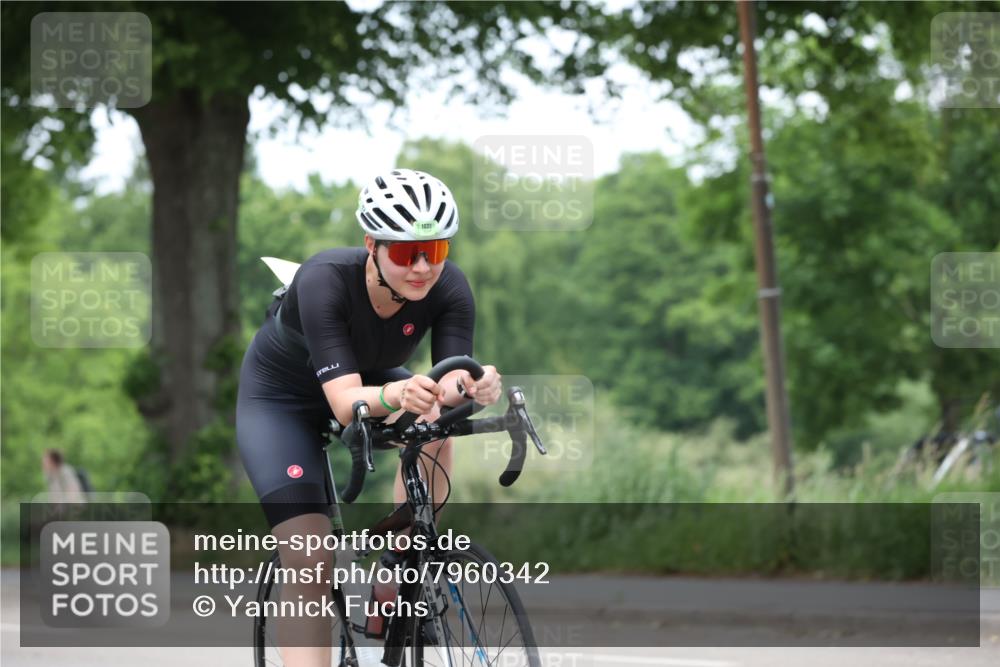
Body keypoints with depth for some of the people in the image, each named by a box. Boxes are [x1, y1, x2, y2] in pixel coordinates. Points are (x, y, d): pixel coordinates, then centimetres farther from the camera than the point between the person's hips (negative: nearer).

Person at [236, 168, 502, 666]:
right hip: (281, 397, -4)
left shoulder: (449, 289, -26)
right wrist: (395, 395, -64)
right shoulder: (325, 280, -37)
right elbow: (345, 402, -44)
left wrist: (470, 386, -55)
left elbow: (450, 380, -32)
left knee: (434, 424, -27)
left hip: (369, 377, 4)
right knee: (309, 567, -17)